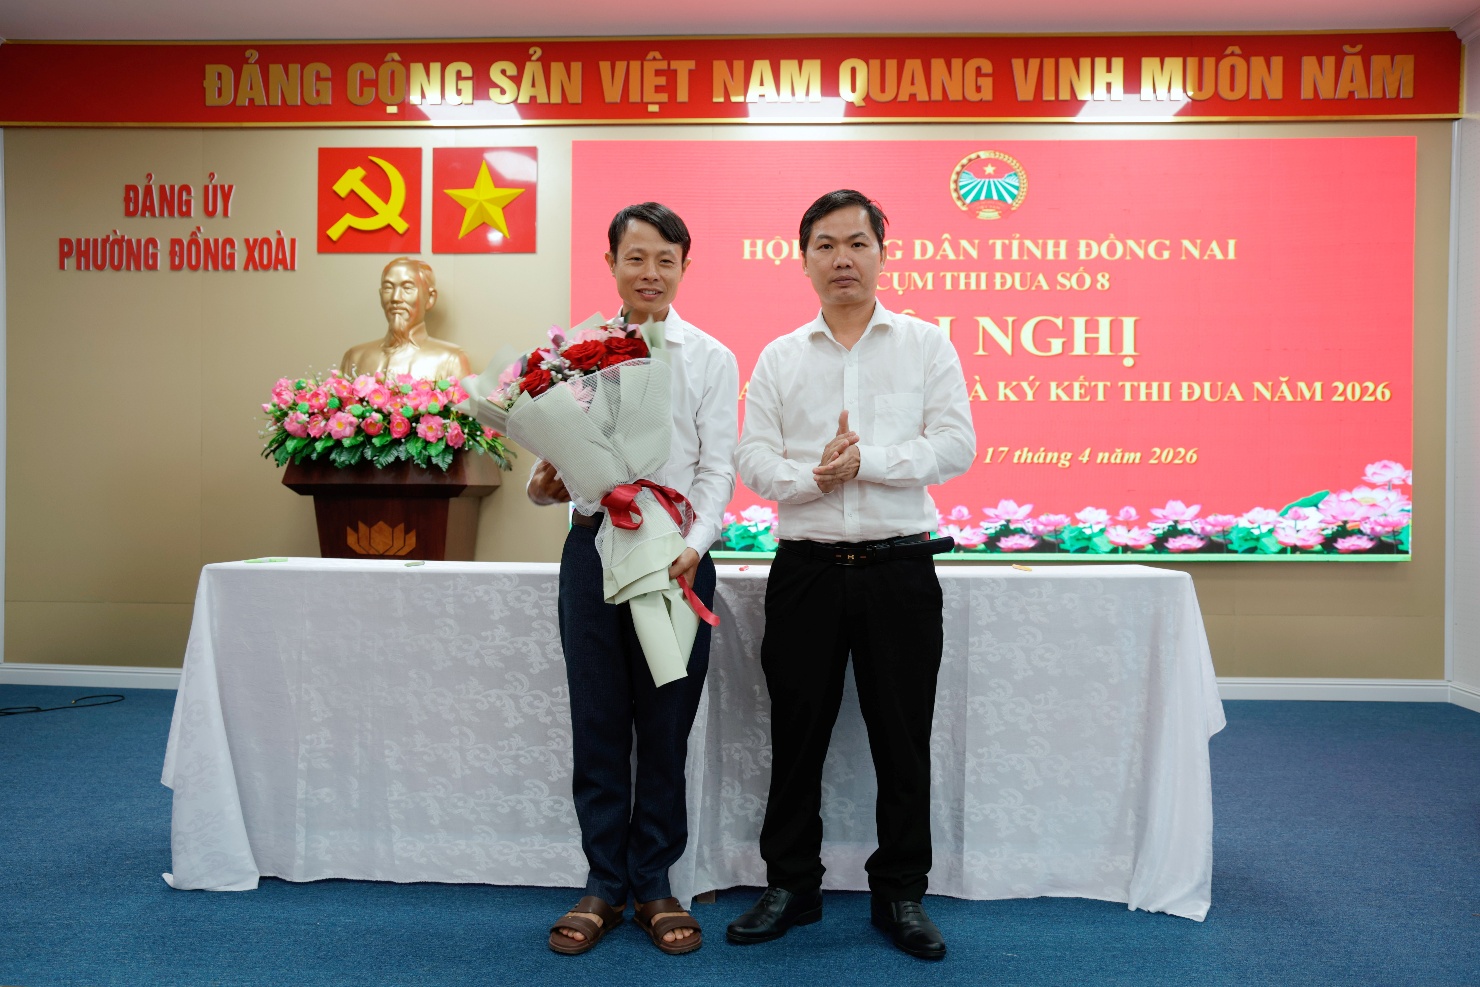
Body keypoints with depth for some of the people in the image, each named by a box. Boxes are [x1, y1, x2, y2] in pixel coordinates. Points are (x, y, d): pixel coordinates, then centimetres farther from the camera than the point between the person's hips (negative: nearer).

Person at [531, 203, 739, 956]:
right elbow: (554, 451, 8)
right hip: (594, 546, 1)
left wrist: (694, 543, -18)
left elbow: (716, 470, -1)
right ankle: (604, 883, 22)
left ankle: (653, 881, 23)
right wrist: (544, 486, -15)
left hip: (676, 552, -1)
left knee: (665, 725, 6)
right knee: (598, 722, 6)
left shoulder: (711, 359, 6)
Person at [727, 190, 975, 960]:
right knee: (797, 735, 9)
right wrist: (812, 475, -18)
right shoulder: (779, 358, 9)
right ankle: (790, 886, 25)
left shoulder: (926, 345, 5)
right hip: (807, 569, 1)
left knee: (903, 739, 7)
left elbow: (955, 446, -5)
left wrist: (866, 458, -16)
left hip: (899, 568, -1)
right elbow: (752, 459, 1)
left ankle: (901, 893, 23)